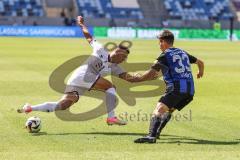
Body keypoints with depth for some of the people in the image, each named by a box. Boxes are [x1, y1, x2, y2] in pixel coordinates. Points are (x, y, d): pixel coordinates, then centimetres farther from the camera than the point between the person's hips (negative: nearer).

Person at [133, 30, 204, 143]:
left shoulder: (165, 55, 2)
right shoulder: (183, 53, 23)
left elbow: (151, 75, -2)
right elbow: (200, 62, 37)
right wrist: (200, 72, 58)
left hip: (176, 88, -8)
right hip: (190, 90, 8)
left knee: (159, 109, -19)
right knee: (168, 110, 26)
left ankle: (151, 136, -39)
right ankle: (156, 133, 24)